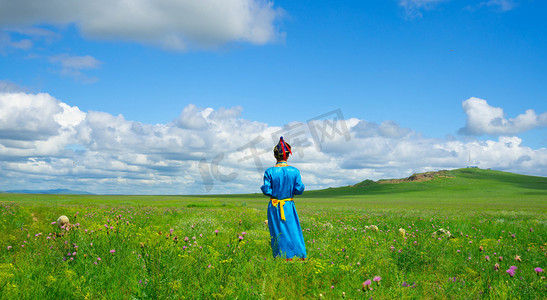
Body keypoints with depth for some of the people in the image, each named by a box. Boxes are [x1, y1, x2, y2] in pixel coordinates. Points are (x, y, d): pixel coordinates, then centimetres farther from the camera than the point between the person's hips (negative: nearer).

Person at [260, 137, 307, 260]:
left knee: (278, 235, 7)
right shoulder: (294, 171, -5)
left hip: (274, 207, -1)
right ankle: (300, 258, 4)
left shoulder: (269, 172, -9)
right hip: (289, 206, 1)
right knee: (294, 232, 7)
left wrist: (263, 187, 12)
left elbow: (267, 191, -9)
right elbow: (299, 190, -4)